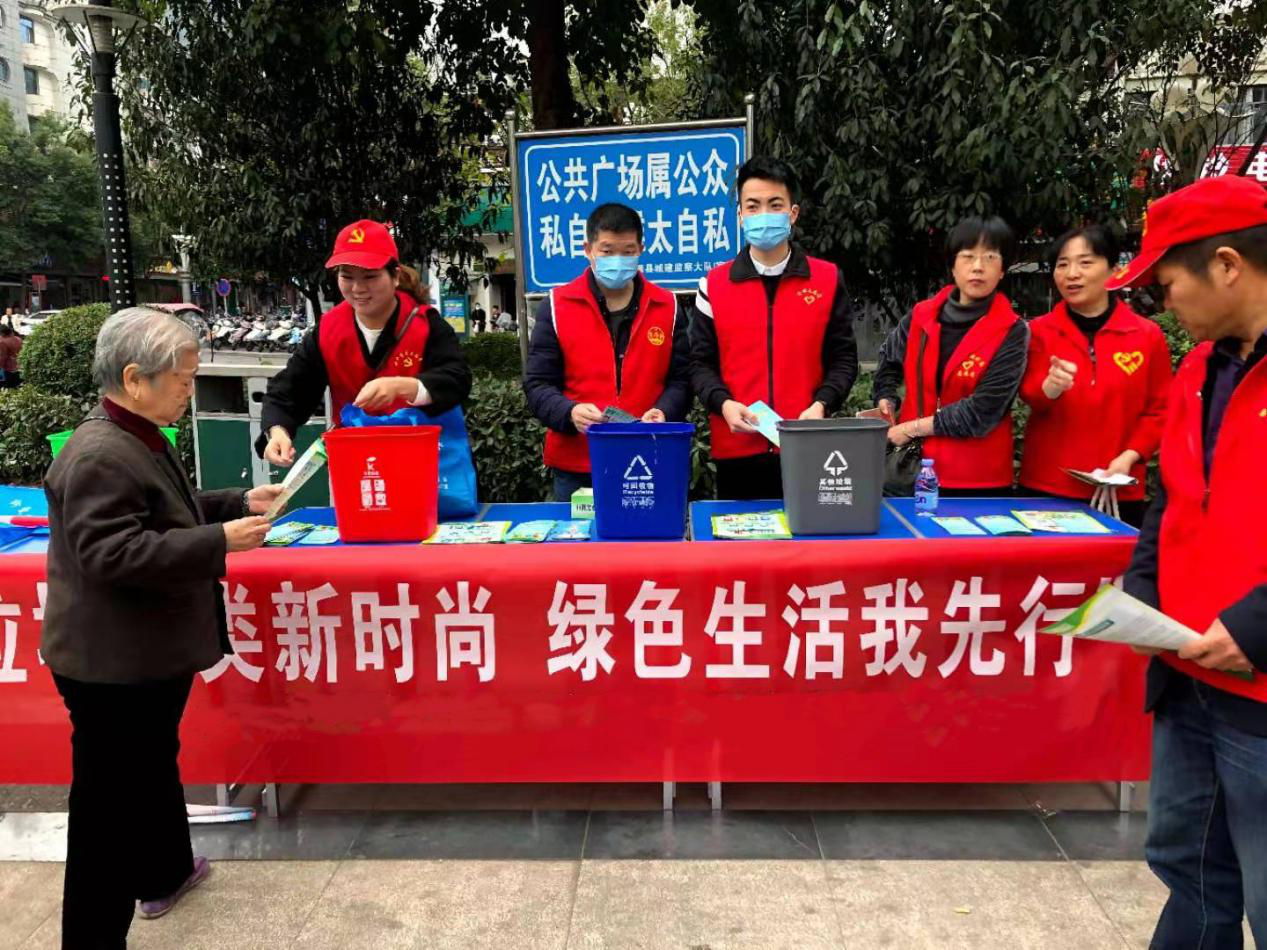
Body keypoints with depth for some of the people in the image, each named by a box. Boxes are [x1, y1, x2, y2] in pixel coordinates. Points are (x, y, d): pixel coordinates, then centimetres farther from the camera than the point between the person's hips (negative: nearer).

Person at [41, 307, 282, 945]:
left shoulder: (137, 438, 9)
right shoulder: (99, 456, -24)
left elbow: (169, 514, 21)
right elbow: (113, 553, -30)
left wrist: (238, 504, 9)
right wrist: (221, 541, -28)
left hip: (151, 653, 11)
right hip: (111, 666, -11)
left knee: (154, 766, 26)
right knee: (110, 798, 4)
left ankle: (163, 873, 47)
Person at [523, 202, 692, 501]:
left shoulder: (667, 307, 7)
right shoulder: (557, 306, 3)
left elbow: (679, 380, 8)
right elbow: (538, 384, 1)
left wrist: (663, 412, -13)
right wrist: (570, 413, -18)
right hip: (576, 469, -1)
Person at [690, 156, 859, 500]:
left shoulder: (828, 280, 6)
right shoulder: (714, 284, 6)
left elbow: (843, 358, 7)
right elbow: (701, 362, 6)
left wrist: (821, 404, -10)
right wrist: (724, 403, -13)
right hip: (737, 450, 0)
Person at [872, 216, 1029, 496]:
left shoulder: (1012, 333, -8)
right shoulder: (921, 316, 3)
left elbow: (981, 412, -16)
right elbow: (889, 360, 22)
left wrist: (912, 428, -14)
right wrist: (886, 404, 6)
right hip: (914, 469, 3)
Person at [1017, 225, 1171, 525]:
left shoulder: (1148, 335, 3)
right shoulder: (1039, 330, 3)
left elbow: (1159, 410, 6)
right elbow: (1029, 394, -11)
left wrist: (1130, 456, -8)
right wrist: (1050, 387, -33)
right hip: (1046, 487, 0)